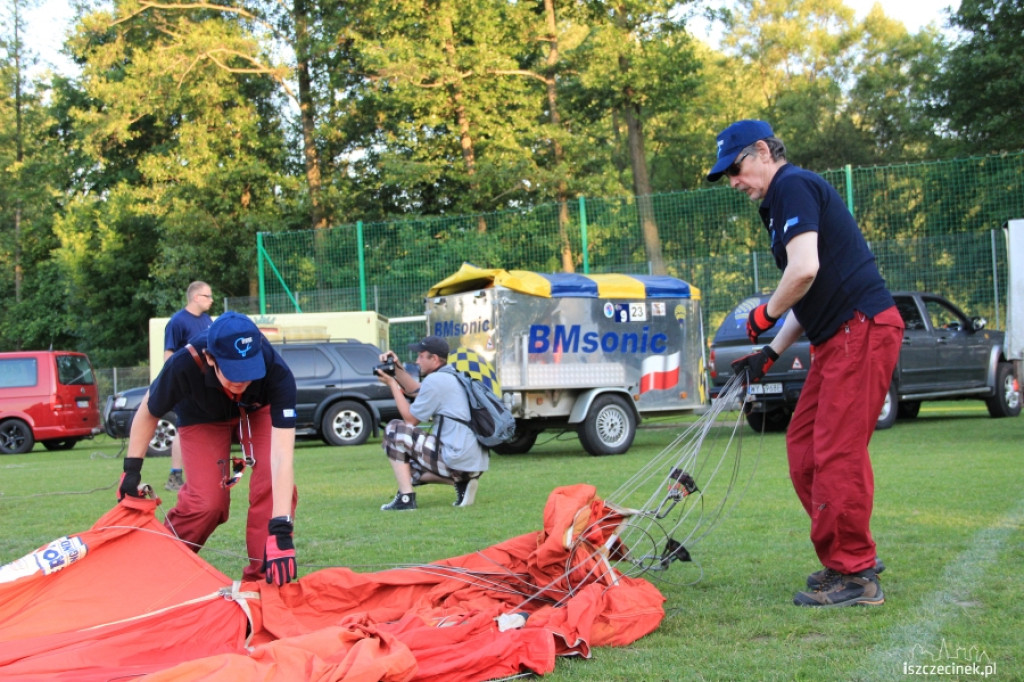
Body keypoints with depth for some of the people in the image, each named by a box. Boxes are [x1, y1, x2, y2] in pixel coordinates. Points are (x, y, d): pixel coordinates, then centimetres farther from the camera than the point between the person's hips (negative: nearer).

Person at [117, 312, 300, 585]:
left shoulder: (277, 371, -40)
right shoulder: (184, 365, -40)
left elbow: (282, 456, -44)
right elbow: (148, 412, -16)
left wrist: (280, 530, -50)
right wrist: (132, 469, -14)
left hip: (259, 410, 1)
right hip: (202, 416, -1)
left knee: (273, 485, -24)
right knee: (207, 502, -17)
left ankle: (261, 576, -7)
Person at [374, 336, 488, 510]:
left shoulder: (434, 380, -11)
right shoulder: (453, 377, 18)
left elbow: (410, 419, -5)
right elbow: (415, 390, 30)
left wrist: (392, 384, 3)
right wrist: (397, 367, 19)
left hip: (457, 460, -10)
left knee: (394, 430, -2)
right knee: (408, 466, 29)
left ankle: (405, 498, -7)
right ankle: (461, 481, 10)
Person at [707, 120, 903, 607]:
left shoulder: (793, 186, -9)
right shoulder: (782, 201, 22)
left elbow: (804, 270, -22)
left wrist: (765, 315, -6)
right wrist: (771, 353, 20)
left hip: (862, 329, -10)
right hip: (840, 338, 10)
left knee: (838, 453, -9)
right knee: (804, 444, 12)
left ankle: (854, 575, -2)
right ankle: (852, 556, 20)